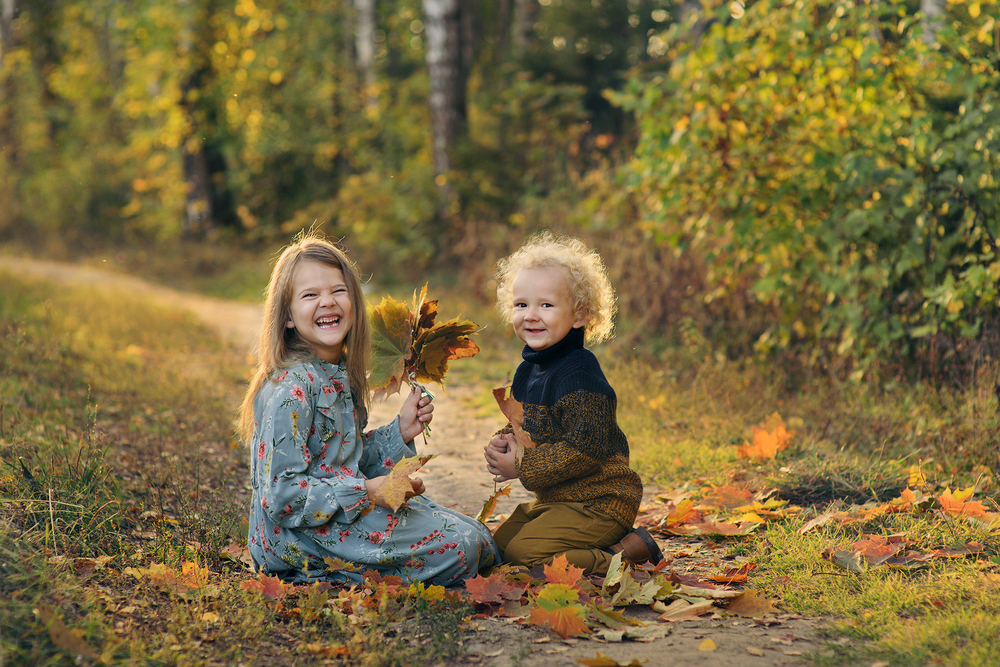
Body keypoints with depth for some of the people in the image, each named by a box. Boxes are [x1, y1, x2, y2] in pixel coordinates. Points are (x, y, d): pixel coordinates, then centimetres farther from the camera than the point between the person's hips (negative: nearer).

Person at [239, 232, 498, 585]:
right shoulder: (292, 389, -20)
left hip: (344, 512, 9)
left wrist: (400, 432, 1)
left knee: (477, 534, 14)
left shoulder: (341, 374, 8)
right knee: (462, 548, -13)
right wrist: (367, 490, -22)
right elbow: (281, 496, -23)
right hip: (301, 536, -9)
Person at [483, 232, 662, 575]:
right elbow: (521, 425, 18)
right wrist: (501, 444, -5)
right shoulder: (527, 370, 7)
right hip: (554, 498, 10)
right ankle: (612, 539, 14)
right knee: (500, 541, 12)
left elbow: (585, 449, -26)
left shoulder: (579, 376, -22)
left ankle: (629, 551, -8)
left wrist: (522, 467, -20)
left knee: (523, 551, -18)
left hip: (599, 501, -10)